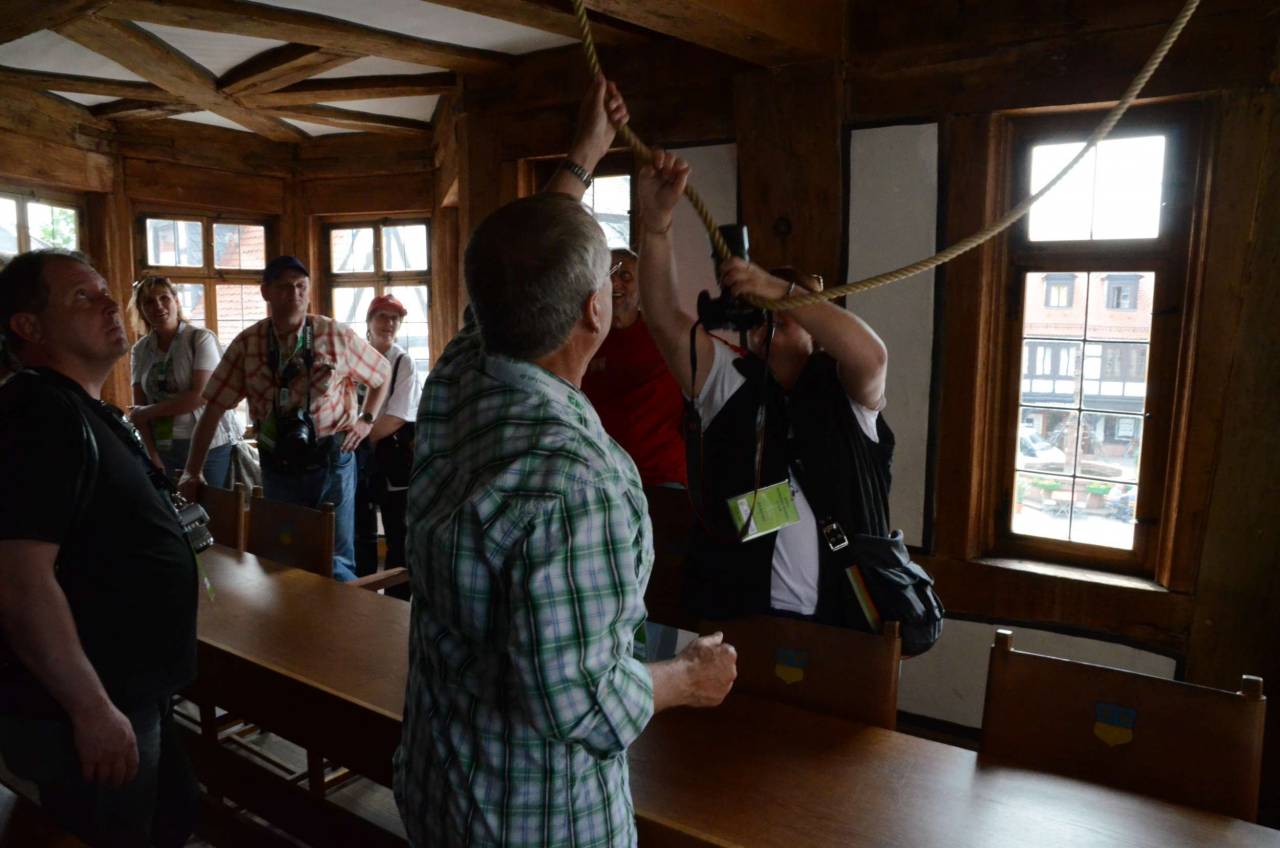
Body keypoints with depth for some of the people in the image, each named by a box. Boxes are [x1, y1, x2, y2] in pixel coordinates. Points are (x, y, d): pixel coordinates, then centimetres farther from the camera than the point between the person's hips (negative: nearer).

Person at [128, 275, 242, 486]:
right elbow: (138, 409, 5)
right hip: (164, 448, 4)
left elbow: (202, 395, -15)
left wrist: (148, 412, -7)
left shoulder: (201, 338, -6)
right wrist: (153, 456, -5)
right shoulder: (140, 350, 7)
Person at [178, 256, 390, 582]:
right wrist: (193, 470, -5)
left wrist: (366, 420, 1)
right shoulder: (246, 344, -3)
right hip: (277, 465, 2)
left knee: (337, 562, 2)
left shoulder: (336, 336, -5)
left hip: (330, 460, -2)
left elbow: (382, 373, 11)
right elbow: (213, 408, -1)